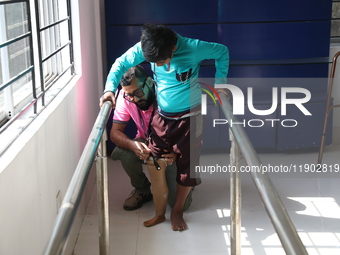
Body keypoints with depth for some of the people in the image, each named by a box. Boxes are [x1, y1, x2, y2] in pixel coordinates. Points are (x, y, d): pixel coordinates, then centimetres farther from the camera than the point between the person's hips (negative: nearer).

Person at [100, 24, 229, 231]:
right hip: (162, 116, 3)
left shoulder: (193, 48, -25)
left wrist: (220, 83, -11)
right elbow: (121, 63, -3)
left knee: (187, 162, 3)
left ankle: (177, 210, 21)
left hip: (190, 116, -3)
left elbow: (222, 52, -7)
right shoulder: (144, 48, -16)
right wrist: (110, 88, -18)